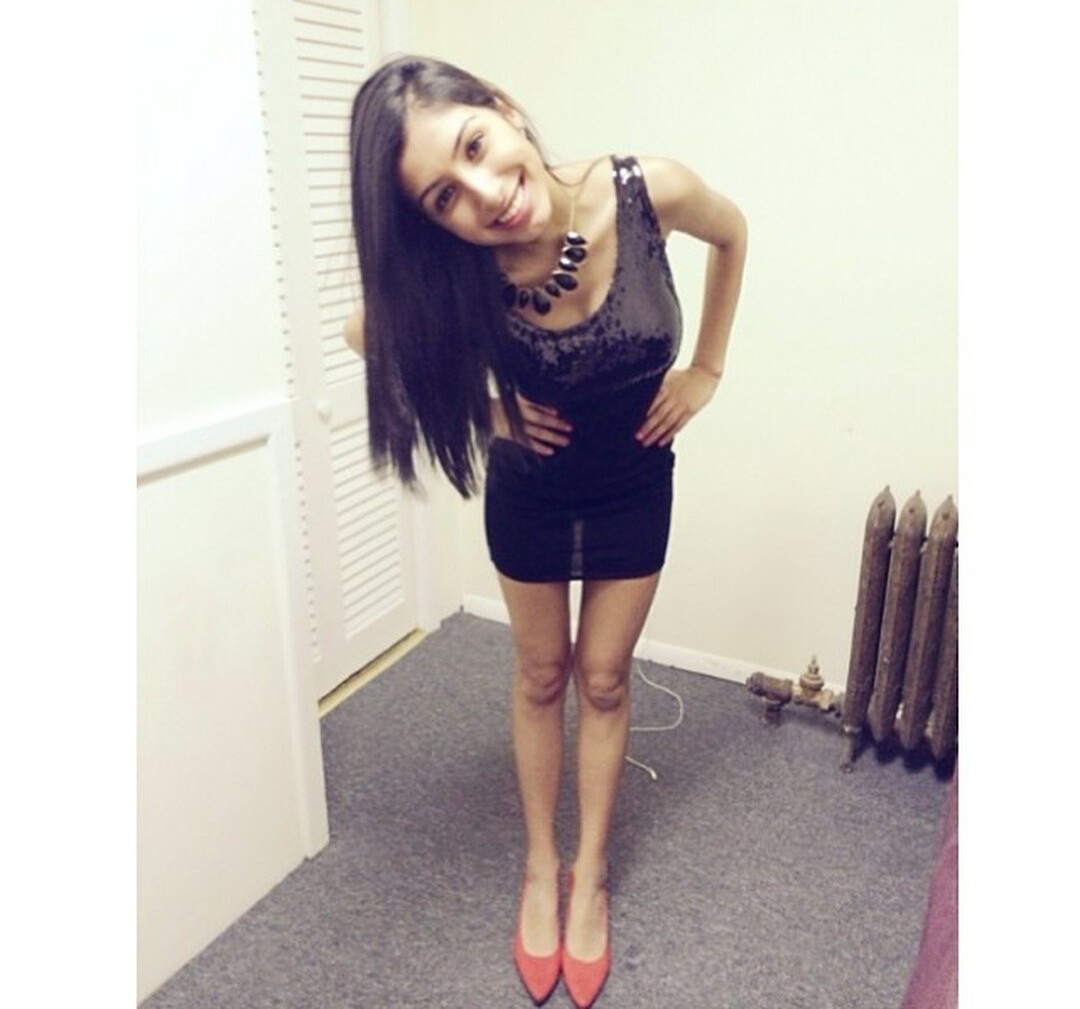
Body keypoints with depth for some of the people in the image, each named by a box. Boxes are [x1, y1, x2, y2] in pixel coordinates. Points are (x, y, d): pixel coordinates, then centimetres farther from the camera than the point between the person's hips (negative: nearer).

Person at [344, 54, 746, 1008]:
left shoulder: (650, 189, -29)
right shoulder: (455, 272, -29)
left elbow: (732, 233, -4)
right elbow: (370, 333, -6)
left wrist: (706, 368, -6)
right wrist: (486, 404, -12)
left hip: (635, 480, 1)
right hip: (530, 484, 0)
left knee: (602, 678, 10)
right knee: (541, 675, 14)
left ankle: (590, 873, 30)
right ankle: (540, 866, 35)